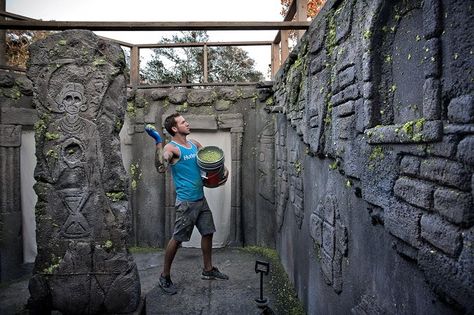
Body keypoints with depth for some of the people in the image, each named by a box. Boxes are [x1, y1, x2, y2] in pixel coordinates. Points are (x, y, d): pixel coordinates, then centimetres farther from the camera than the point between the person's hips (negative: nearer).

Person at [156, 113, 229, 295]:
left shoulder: (194, 144, 10)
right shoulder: (172, 147, -12)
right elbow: (165, 155, -36)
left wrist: (224, 171, 2)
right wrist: (163, 164, -60)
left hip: (201, 198, 8)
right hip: (186, 201, -7)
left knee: (207, 232, 15)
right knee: (177, 238, 0)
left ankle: (208, 270, 33)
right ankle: (165, 277, 19)